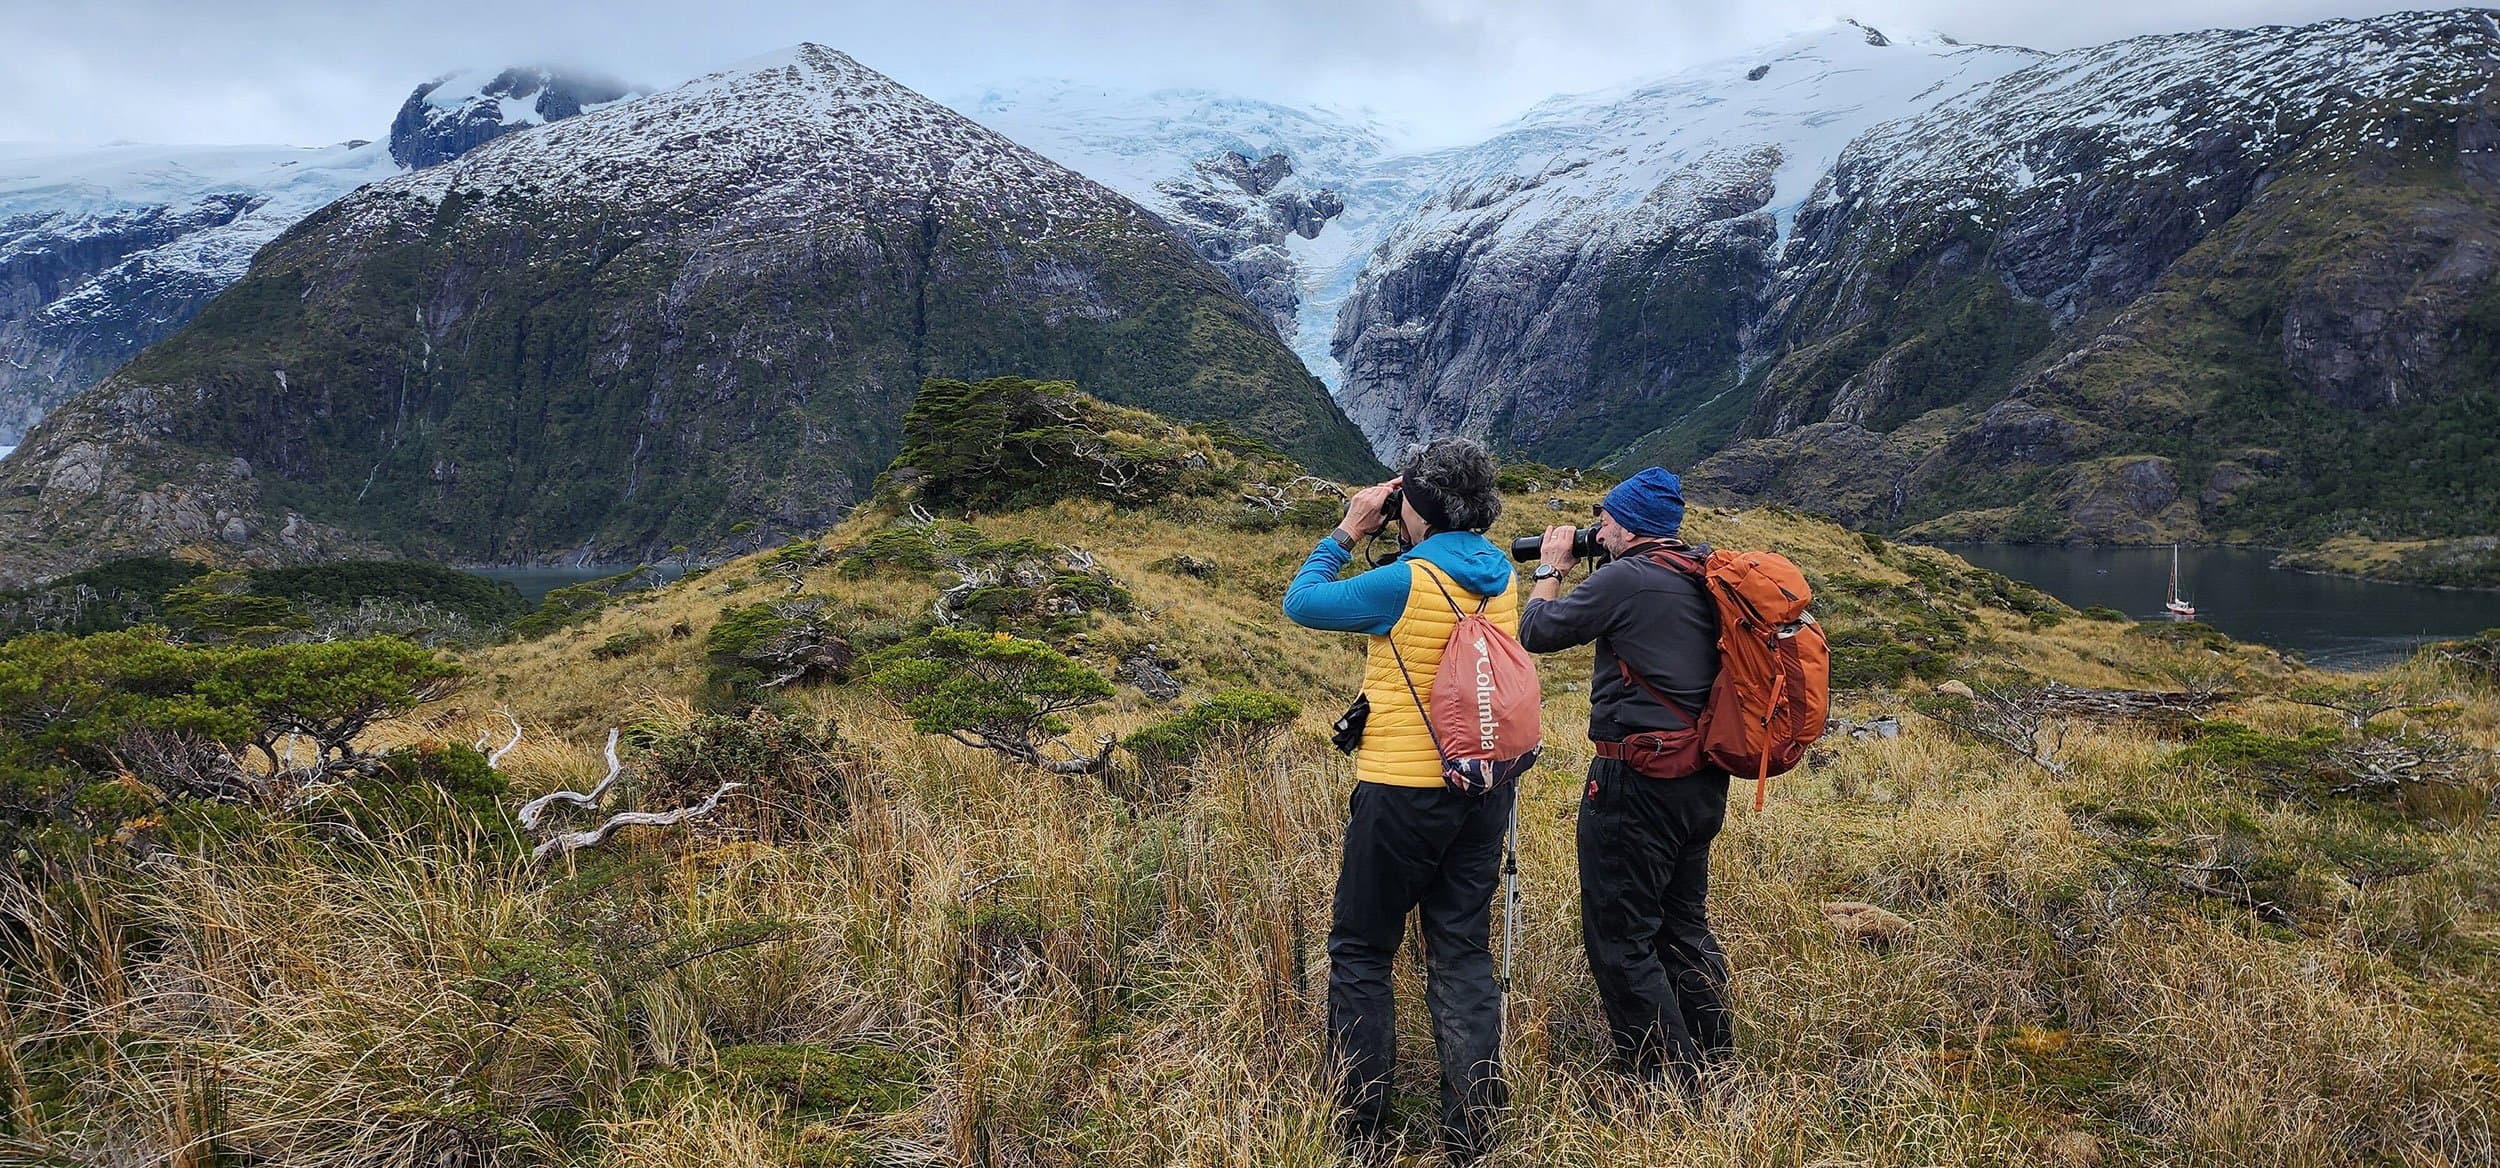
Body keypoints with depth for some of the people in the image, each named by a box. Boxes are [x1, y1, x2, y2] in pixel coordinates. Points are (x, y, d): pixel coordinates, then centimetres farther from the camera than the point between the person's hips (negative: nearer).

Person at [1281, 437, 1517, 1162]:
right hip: (1485, 791, 6)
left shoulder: (1406, 583, -17)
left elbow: (1300, 602, -5)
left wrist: (1348, 533, 4)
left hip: (1404, 793, -6)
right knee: (1464, 953, 12)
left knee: (1360, 952, 7)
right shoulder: (1500, 579, 3)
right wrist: (1395, 545, 13)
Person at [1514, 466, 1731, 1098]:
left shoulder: (1627, 579, -16)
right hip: (1703, 779, 9)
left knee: (1619, 939, -1)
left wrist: (1551, 568, 9)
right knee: (1683, 926, 20)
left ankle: (1671, 1090, 1)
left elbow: (1537, 631, -8)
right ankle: (1711, 1069, 28)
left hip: (1638, 781, -9)